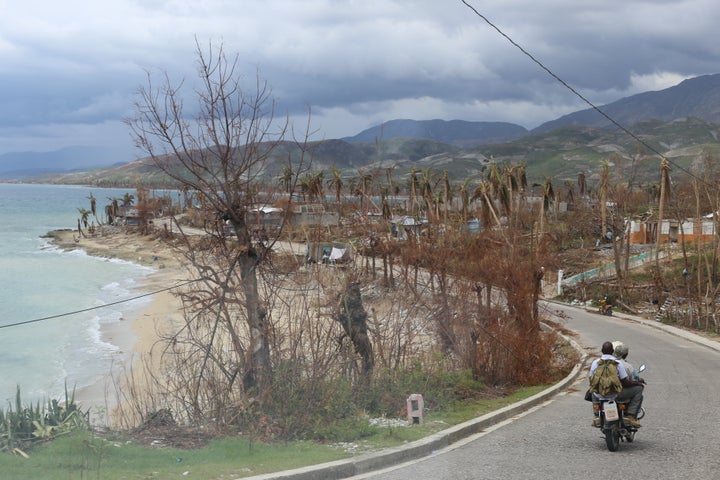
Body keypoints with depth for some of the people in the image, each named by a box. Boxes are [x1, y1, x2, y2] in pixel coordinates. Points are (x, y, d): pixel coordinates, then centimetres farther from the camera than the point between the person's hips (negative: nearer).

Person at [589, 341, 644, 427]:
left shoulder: (595, 362, 0)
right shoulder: (618, 363, -11)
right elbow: (625, 383, -10)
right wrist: (637, 382, 9)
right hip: (615, 394, -4)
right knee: (638, 388, 11)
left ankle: (597, 416, 28)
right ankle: (631, 416, 1)